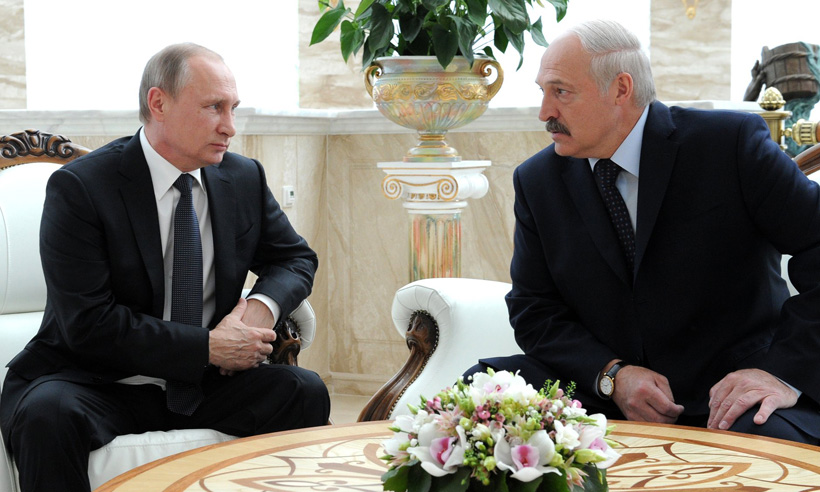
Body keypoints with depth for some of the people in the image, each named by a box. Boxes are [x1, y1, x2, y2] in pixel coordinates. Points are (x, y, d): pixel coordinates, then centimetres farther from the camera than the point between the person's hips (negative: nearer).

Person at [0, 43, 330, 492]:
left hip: (204, 385, 4)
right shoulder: (78, 188, -13)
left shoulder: (245, 178, 5)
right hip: (99, 384, -4)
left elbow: (296, 258, 17)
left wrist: (263, 304, -8)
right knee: (47, 414, -35)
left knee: (305, 391, -20)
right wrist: (208, 347, -21)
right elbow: (87, 323, -19)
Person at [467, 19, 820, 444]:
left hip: (726, 394, -3)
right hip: (602, 391, 4)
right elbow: (533, 310, 7)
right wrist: (611, 375, -12)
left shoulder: (732, 143, -7)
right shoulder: (537, 181, 6)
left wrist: (785, 372, -20)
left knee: (770, 441, -37)